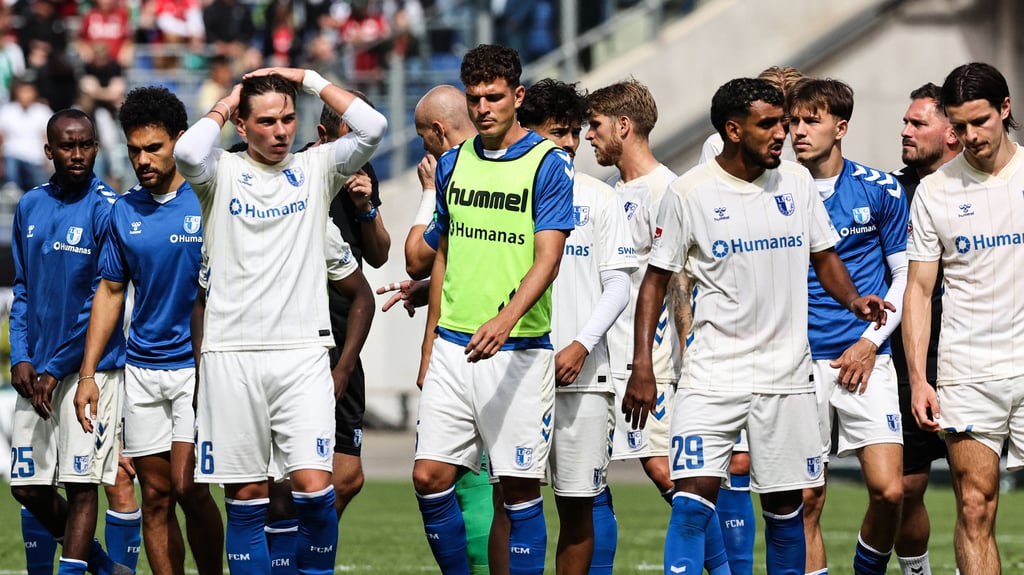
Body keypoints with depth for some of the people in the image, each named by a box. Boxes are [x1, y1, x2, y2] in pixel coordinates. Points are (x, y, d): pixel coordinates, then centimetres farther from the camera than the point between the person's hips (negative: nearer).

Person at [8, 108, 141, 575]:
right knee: (28, 487, 6)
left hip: (89, 365, -5)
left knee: (81, 486, -6)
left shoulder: (107, 210, -8)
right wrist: (20, 357, 3)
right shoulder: (30, 207, 9)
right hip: (37, 371, 6)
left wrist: (56, 368, -11)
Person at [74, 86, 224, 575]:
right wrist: (89, 373, 9)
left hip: (198, 364, -5)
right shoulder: (125, 212, 8)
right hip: (142, 367, 5)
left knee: (187, 485, -14)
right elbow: (110, 291, 15)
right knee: (155, 495, 4)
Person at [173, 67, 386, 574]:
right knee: (245, 496, 2)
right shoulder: (222, 174, 5)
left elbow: (372, 128, -6)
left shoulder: (315, 168, 9)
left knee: (313, 486, -10)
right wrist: (225, 104, -1)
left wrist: (308, 79, 2)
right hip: (231, 355, 0)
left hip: (303, 351, 0)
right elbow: (188, 152, -18)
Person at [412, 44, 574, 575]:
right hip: (454, 347, 5)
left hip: (519, 349, -5)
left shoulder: (549, 164, -5)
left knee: (520, 488, -1)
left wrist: (505, 320, -28)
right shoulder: (453, 163, 11)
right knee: (430, 476, -3)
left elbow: (547, 259, -12)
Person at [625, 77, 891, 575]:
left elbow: (824, 257, 16)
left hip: (786, 371, 3)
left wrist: (853, 300, -5)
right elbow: (656, 279, 0)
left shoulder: (796, 182, 6)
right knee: (694, 494, -15)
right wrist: (642, 365, -7)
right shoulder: (689, 193, -4)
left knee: (784, 505, 5)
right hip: (713, 372, -3)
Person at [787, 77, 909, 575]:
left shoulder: (880, 191, 2)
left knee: (888, 489, -10)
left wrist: (871, 342, -3)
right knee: (806, 501, -2)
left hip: (864, 361, -1)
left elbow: (906, 275, 7)